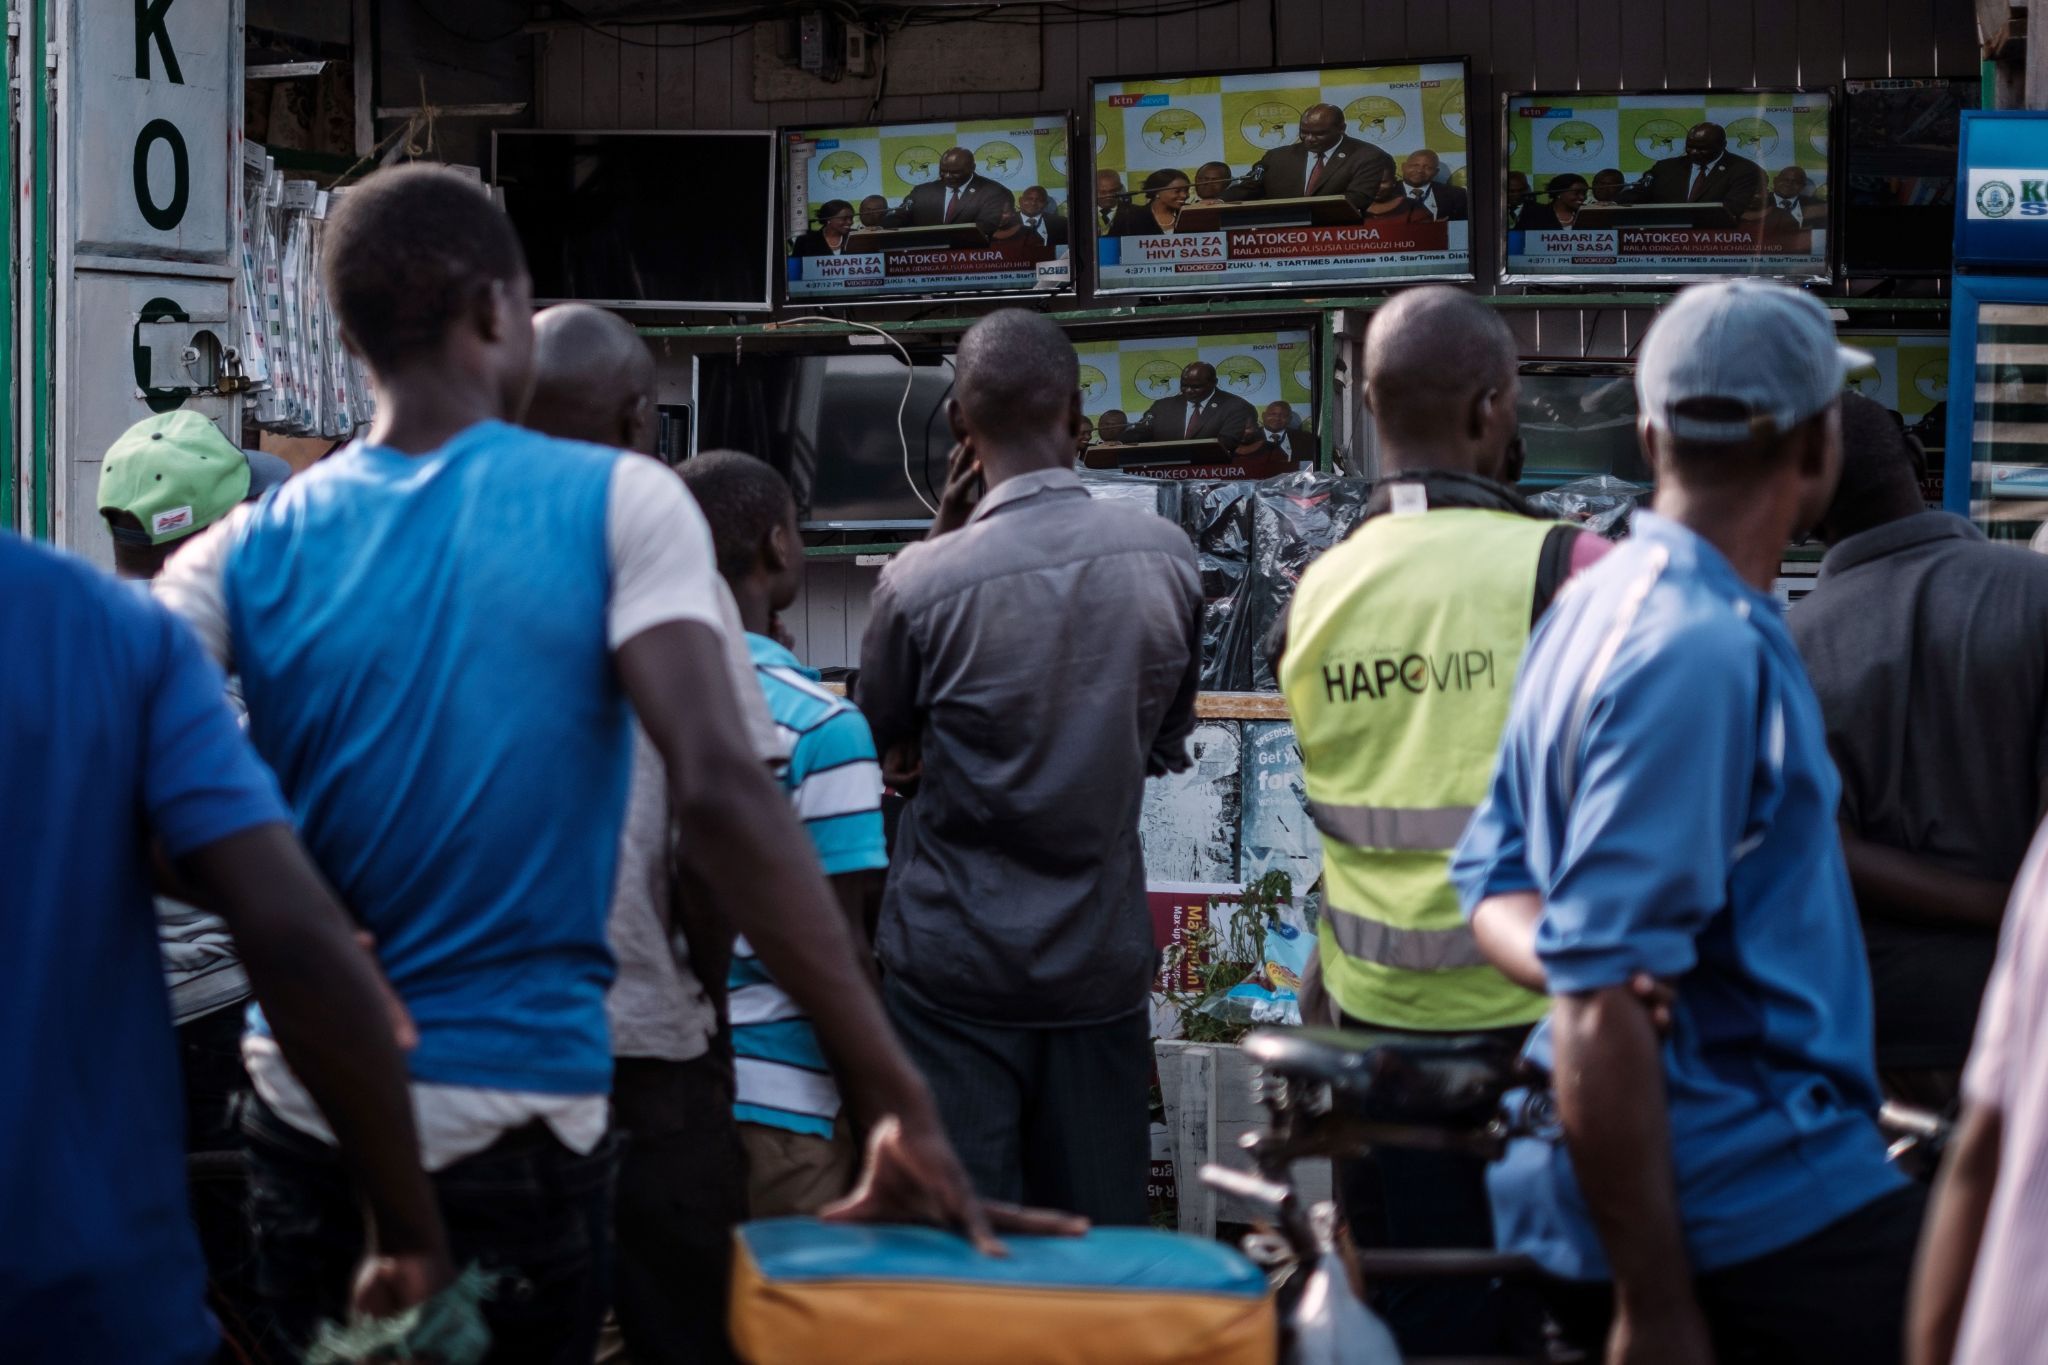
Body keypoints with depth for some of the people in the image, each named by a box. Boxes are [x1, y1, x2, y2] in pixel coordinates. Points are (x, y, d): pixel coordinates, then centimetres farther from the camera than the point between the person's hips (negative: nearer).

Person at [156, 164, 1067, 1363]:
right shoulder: (623, 505, -7)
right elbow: (720, 789, -19)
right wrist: (897, 1095, -20)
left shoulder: (251, 549, 1)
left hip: (305, 1125, 3)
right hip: (519, 1122, -3)